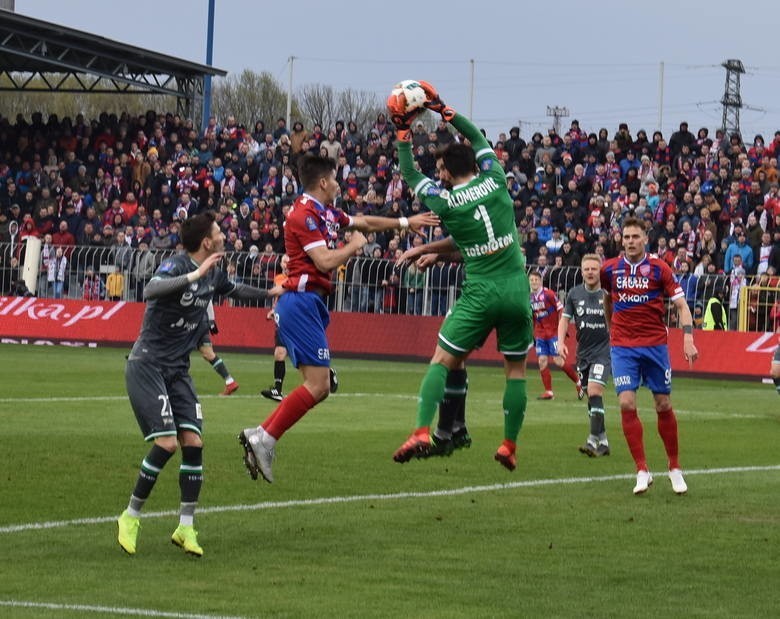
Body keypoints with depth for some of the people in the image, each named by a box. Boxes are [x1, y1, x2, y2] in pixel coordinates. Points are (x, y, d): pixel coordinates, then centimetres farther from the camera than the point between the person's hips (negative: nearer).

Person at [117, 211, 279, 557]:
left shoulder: (213, 273, 8)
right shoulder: (176, 265, -17)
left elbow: (233, 290, 31)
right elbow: (150, 291, -38)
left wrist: (270, 293, 33)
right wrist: (194, 275, -43)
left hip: (178, 371, 8)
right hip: (147, 366, -7)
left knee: (193, 443, -5)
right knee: (166, 443, -16)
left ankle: (186, 527, 3)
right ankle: (131, 517, 0)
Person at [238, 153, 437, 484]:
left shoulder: (327, 213, 16)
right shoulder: (304, 215, -12)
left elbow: (365, 222, 32)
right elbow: (326, 260, -20)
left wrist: (407, 222, 34)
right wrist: (354, 245, -4)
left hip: (311, 304, 10)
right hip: (302, 301, -10)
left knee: (320, 386, 6)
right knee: (317, 385, -16)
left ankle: (259, 435, 3)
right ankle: (263, 440, -16)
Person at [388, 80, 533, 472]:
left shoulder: (444, 202, -5)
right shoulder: (495, 181, 0)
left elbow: (410, 175, 11)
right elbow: (478, 138, 17)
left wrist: (403, 133, 17)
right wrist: (442, 110, 21)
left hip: (479, 294, -3)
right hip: (517, 291, 3)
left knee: (441, 362, 3)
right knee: (516, 368, 12)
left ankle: (422, 431, -13)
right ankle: (509, 446, 11)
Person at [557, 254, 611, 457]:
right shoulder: (574, 294, 4)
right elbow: (565, 318, 10)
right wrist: (561, 342, -4)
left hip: (603, 350, -5)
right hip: (583, 351, 5)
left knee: (595, 392, -18)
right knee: (590, 396, 8)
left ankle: (594, 440, -18)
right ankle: (603, 442, 17)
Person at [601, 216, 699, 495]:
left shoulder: (659, 268, -4)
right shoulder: (610, 269, 2)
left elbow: (681, 304, -4)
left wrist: (688, 338, -16)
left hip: (655, 344, -1)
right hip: (623, 346, 1)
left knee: (663, 405, 5)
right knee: (627, 404, -13)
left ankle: (675, 469, 20)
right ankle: (642, 471, -6)